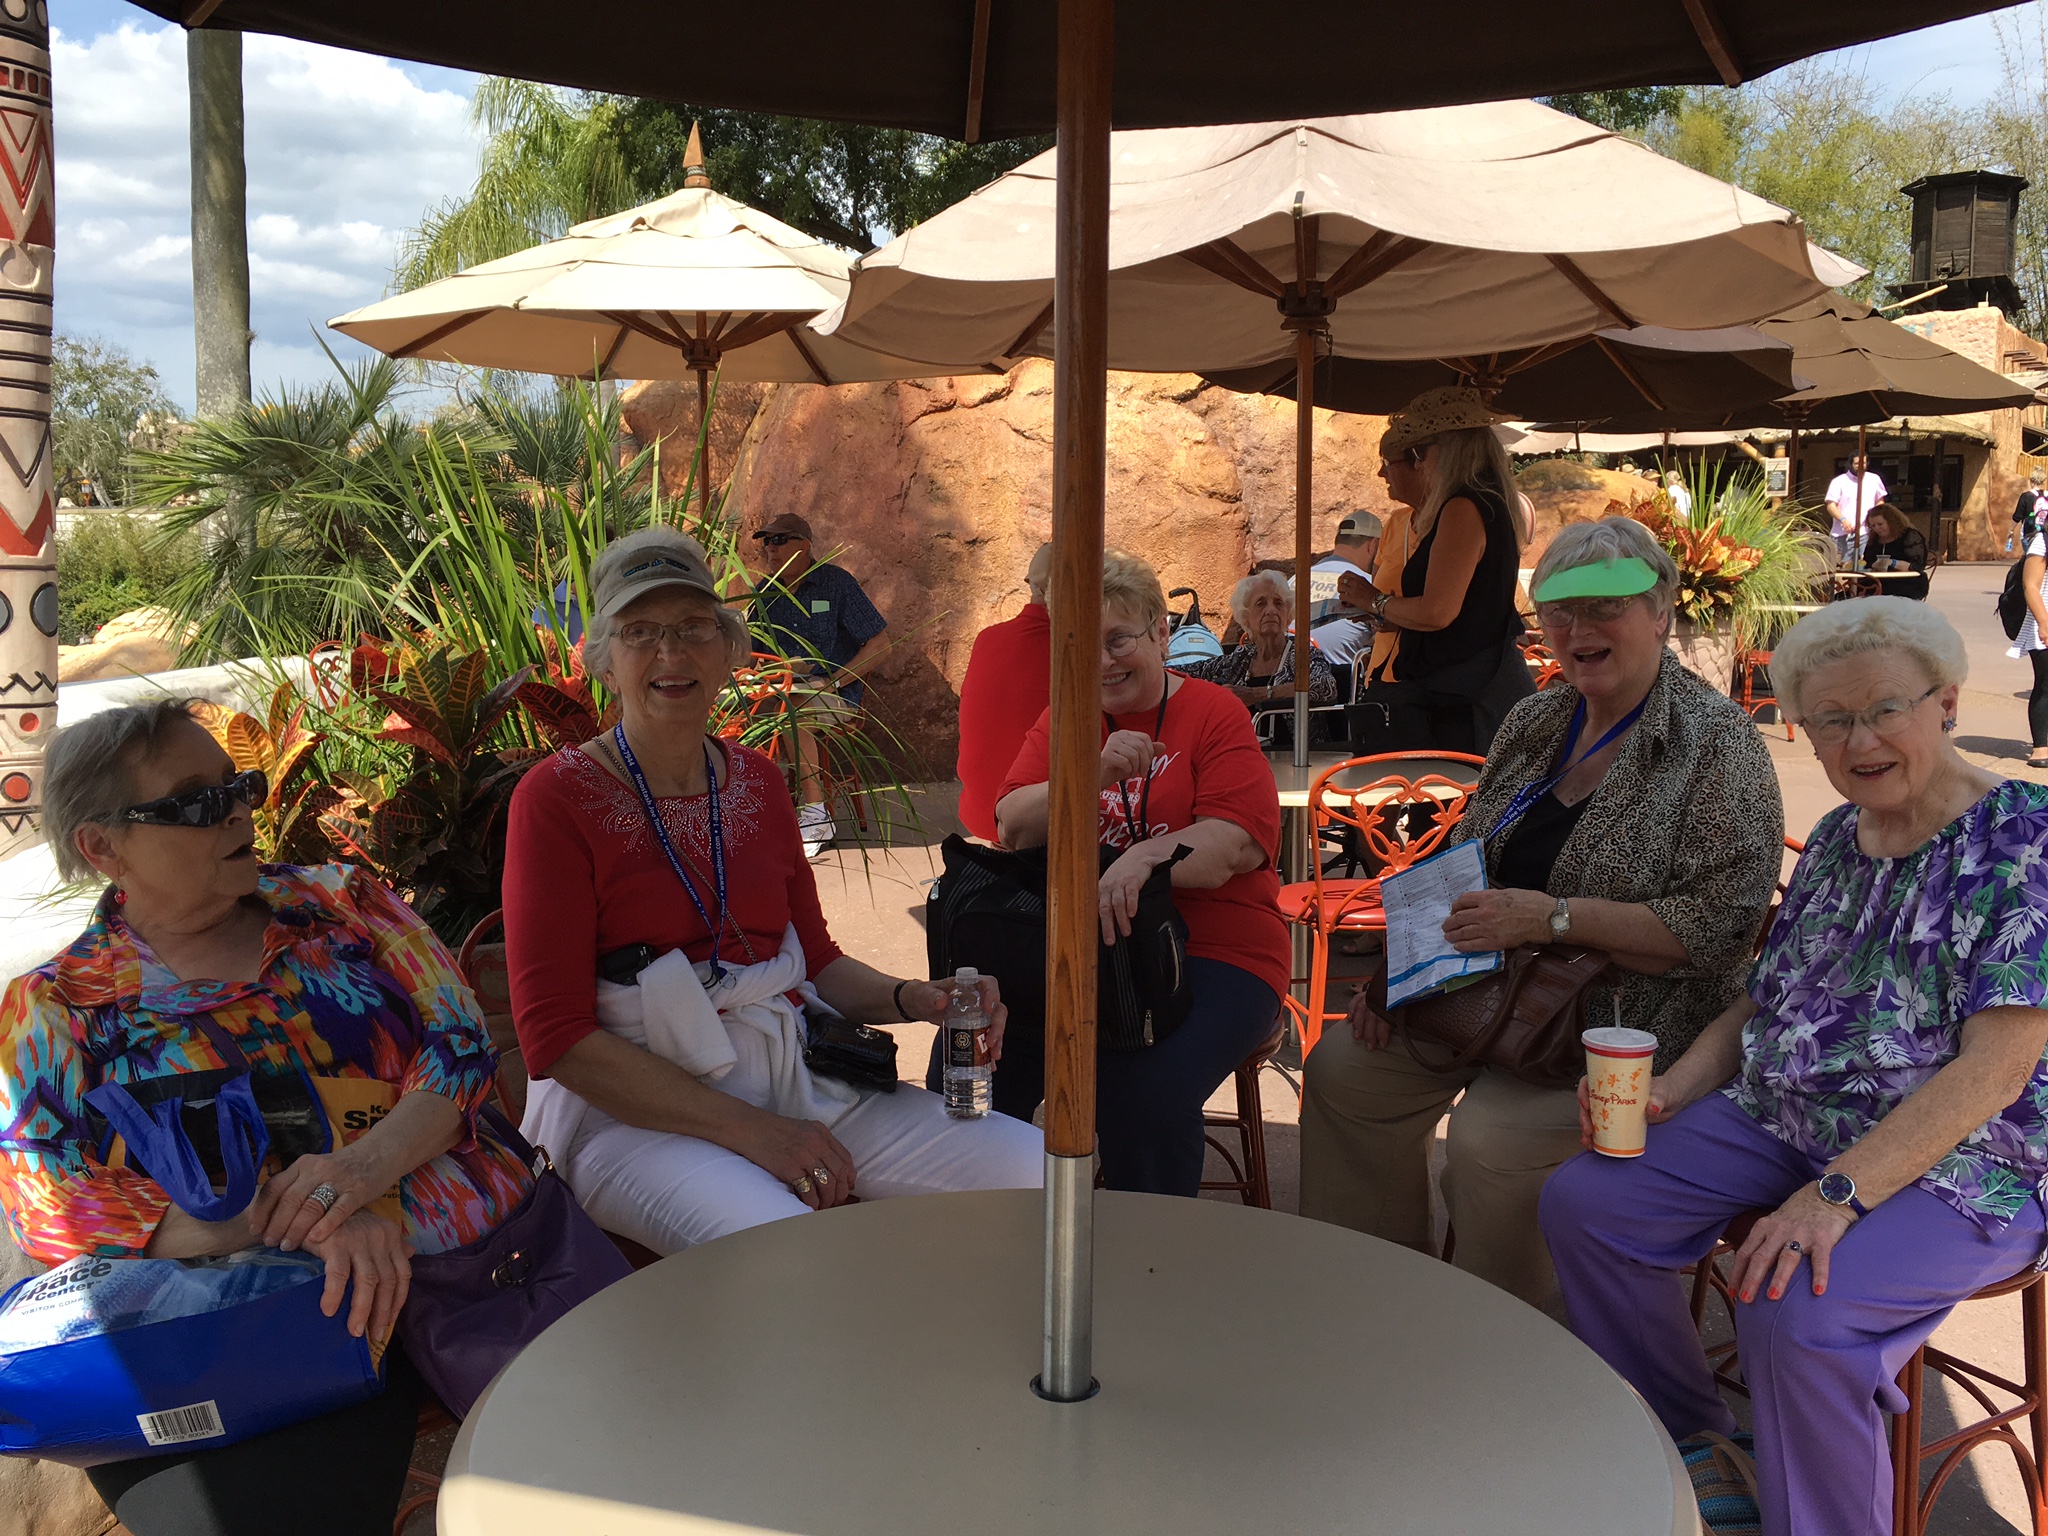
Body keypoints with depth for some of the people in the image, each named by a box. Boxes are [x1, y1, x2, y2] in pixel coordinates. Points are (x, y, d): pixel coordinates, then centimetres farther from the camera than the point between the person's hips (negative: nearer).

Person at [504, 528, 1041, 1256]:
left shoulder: (757, 781, 12)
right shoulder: (558, 797, -5)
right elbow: (556, 1037, -10)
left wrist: (911, 998, -3)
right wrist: (748, 1130, -17)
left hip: (791, 1078, 6)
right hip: (637, 1112, -6)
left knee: (1038, 1170, -9)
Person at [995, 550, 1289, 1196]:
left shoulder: (1215, 715, 3)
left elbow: (1236, 843, -11)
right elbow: (1013, 828, 0)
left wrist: (1143, 858, -31)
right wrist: (1096, 773, -17)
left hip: (1213, 954, -3)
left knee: (1148, 1095, -30)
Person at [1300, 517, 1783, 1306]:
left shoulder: (1715, 742, -13)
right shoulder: (1536, 721, 10)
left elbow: (1720, 923, -22)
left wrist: (1554, 917, -26)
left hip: (1627, 1023, -8)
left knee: (1491, 1134, -29)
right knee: (1343, 1067, -3)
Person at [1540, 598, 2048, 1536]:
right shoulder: (1833, 841, 8)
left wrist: (1837, 1193, -29)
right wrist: (1671, 1090, -3)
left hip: (1959, 1159, -7)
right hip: (1784, 1119, 7)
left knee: (1796, 1312, -33)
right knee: (1584, 1201, -6)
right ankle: (1684, 1445, 15)